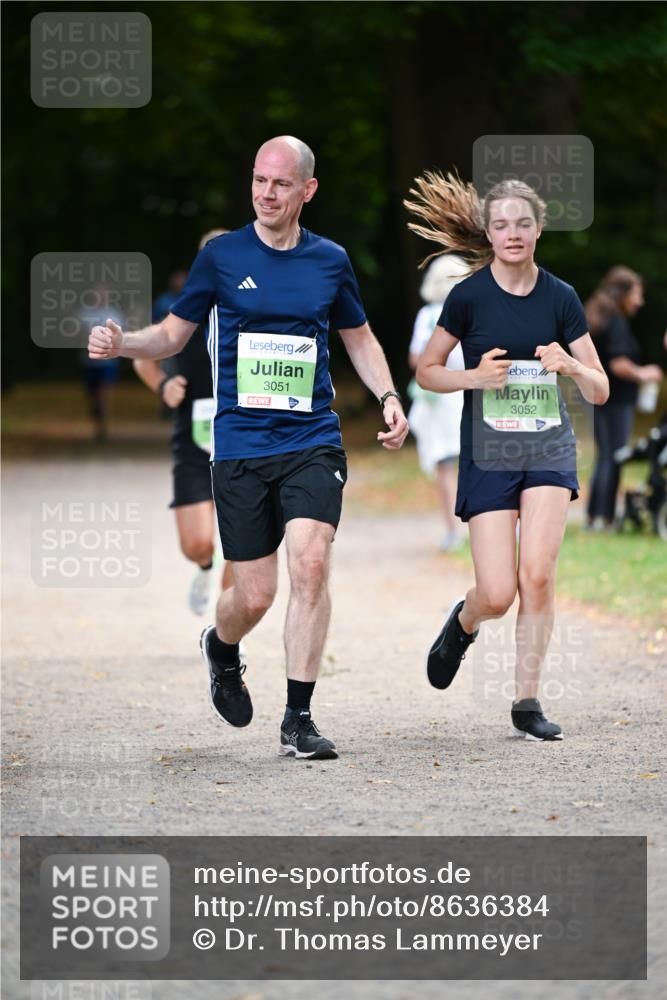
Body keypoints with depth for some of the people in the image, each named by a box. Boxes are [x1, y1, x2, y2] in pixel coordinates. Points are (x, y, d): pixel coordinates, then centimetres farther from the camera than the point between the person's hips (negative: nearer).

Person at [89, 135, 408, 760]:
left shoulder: (330, 261, 7)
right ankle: (220, 649, 37)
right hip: (240, 445, -1)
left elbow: (359, 338, 22)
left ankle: (298, 720, -10)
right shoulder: (221, 255, 2)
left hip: (313, 443, 1)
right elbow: (173, 334, 9)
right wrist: (121, 343, -10)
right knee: (254, 595, -1)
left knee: (310, 565, -18)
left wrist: (388, 397, 7)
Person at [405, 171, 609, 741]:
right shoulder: (468, 297, -5)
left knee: (538, 574, -15)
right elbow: (427, 372, 5)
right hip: (488, 453, -1)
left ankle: (528, 704, -2)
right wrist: (476, 377, -14)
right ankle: (463, 623, 31)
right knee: (498, 594, -7)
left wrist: (572, 367, -18)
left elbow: (600, 391, 4)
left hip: (549, 448, 1)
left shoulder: (560, 298, 1)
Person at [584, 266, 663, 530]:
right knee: (613, 459, -5)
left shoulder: (599, 319, 14)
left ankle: (593, 516, 16)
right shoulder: (617, 322, -15)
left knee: (604, 457, 14)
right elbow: (619, 364, -22)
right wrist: (642, 374, -6)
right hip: (618, 400, -9)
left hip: (600, 397, 9)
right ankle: (606, 518, -5)